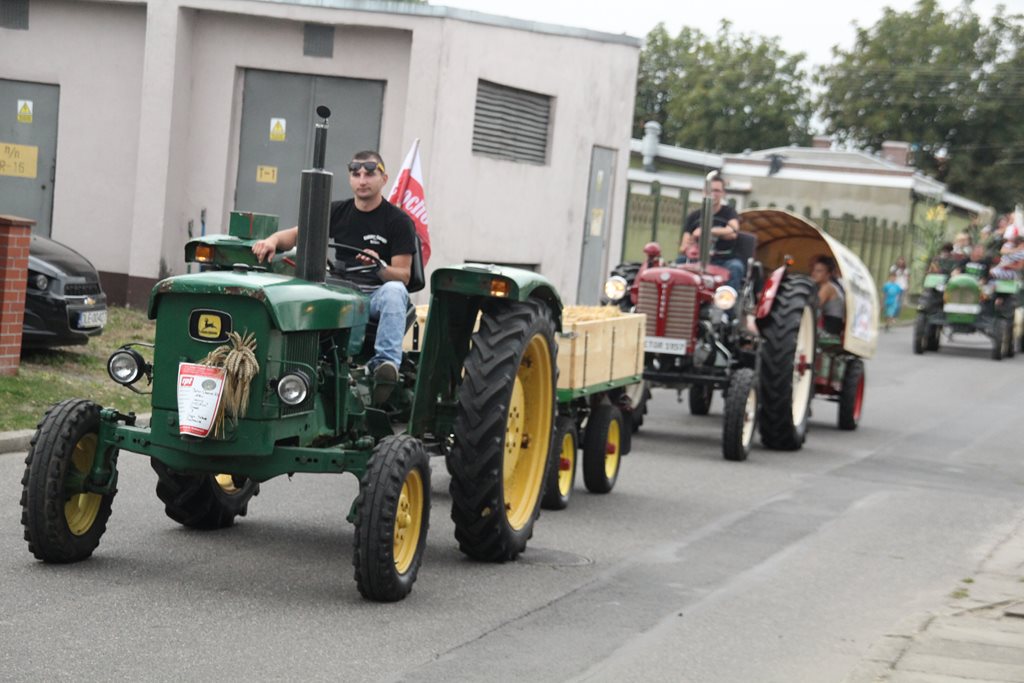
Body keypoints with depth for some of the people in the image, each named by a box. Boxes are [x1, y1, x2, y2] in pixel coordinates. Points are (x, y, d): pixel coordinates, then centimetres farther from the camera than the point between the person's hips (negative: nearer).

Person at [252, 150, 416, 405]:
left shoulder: (398, 220, 2)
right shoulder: (338, 212, 14)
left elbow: (403, 275, -5)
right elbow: (296, 234, 9)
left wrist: (380, 267, -27)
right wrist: (273, 240, -14)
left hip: (378, 295, -3)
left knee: (394, 291, -39)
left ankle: (386, 362, -47)